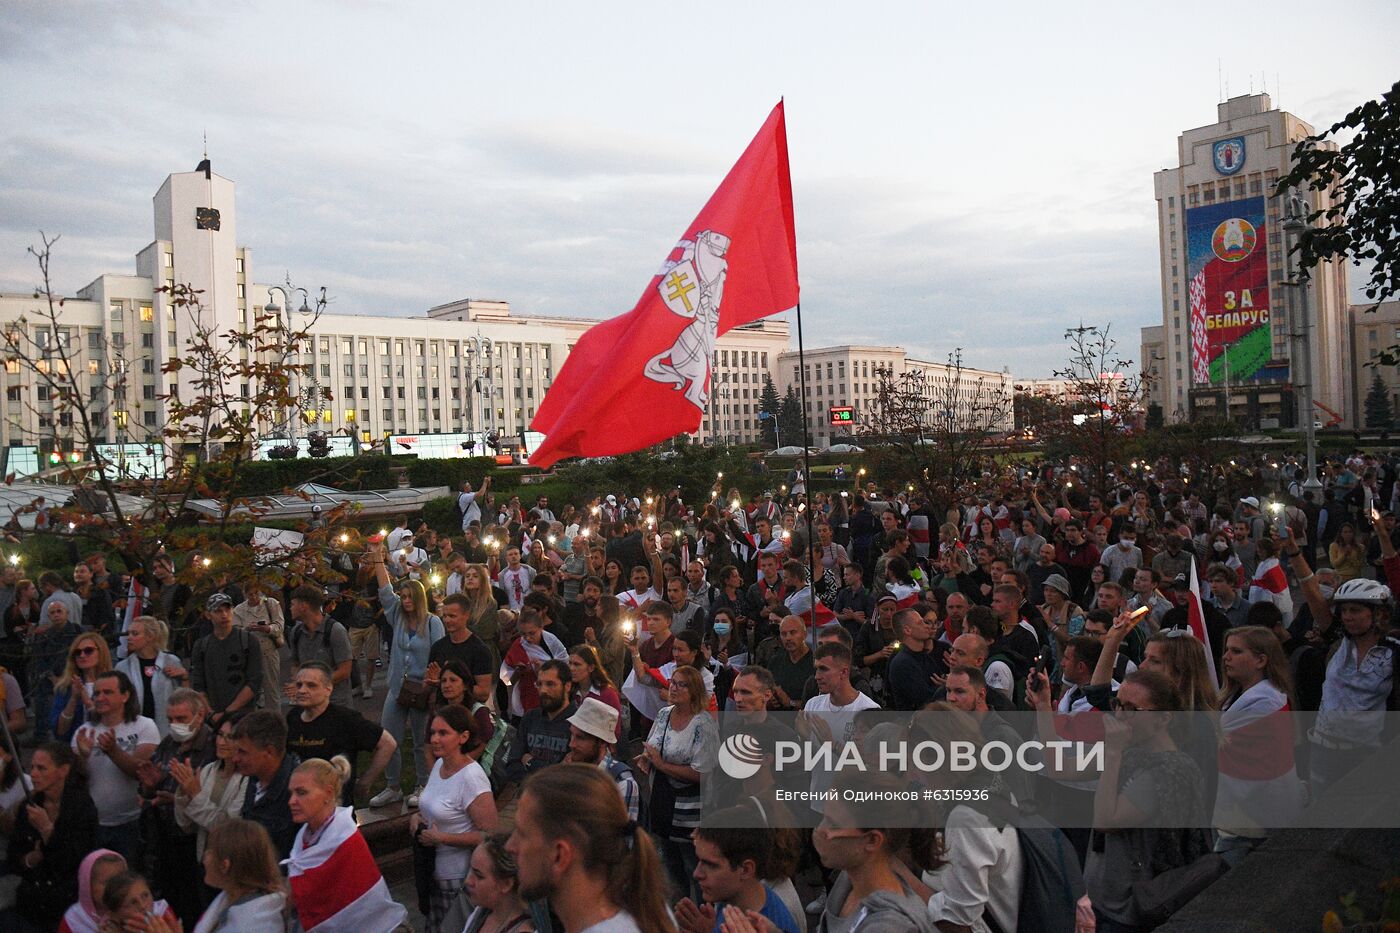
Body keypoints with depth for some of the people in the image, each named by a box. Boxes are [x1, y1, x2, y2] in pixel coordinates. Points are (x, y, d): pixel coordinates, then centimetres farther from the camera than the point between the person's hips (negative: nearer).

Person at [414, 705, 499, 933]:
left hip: (460, 878, -8)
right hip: (435, 870, 8)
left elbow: (489, 835, -23)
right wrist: (416, 817, -2)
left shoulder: (472, 778, -23)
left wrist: (441, 838, -22)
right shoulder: (439, 764, 2)